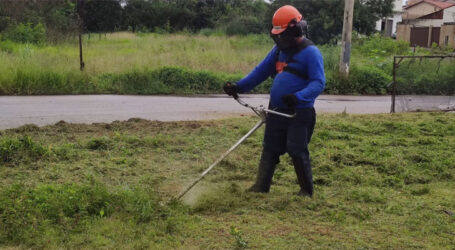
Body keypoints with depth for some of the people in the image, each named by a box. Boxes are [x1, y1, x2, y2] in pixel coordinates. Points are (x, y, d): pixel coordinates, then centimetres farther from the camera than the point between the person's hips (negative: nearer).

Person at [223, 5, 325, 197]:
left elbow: (318, 83, -19)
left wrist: (299, 97, -35)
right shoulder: (279, 50, 11)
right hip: (276, 111, 7)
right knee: (270, 150, 10)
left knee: (297, 152, -2)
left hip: (299, 113, -7)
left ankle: (306, 191, 15)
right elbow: (261, 71, 16)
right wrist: (239, 86, 5)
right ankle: (261, 187, 18)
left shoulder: (310, 52, -11)